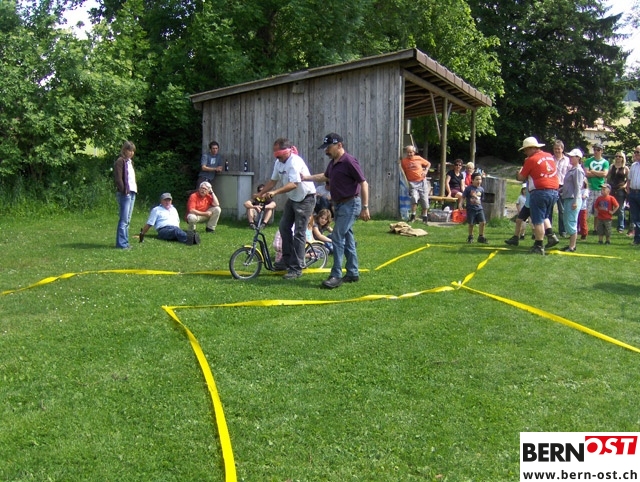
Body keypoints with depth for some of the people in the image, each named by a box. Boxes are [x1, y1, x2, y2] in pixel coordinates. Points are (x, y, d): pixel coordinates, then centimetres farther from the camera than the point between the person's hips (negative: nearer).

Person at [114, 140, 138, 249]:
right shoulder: (120, 161, -7)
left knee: (127, 220, 11)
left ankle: (125, 242, 16)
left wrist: (135, 189, 11)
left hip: (132, 193, 9)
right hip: (124, 194, -9)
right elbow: (118, 178, -15)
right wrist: (124, 191, -16)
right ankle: (121, 243, -6)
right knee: (123, 220, -8)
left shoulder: (130, 162, 21)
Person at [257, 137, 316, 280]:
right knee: (284, 227, 11)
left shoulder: (295, 162, -24)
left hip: (305, 198, -9)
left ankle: (296, 269, -4)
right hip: (292, 199, 9)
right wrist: (259, 194, 1)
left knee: (298, 233, -8)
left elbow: (293, 184, -34)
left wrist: (275, 192, -42)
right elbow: (273, 181, 9)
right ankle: (286, 260, 24)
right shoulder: (278, 162, 3)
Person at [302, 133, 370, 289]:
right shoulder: (333, 163, 11)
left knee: (338, 238, -13)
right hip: (339, 204, 9)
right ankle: (353, 273, 20)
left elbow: (363, 184, -18)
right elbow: (325, 176, 31)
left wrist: (365, 207, -21)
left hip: (350, 204, -9)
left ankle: (336, 276, -10)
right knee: (347, 239, 12)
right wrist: (305, 178, 26)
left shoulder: (349, 161, -17)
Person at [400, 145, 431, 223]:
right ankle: (413, 216, -10)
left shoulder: (418, 158, 0)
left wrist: (425, 171, 0)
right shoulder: (404, 161, -3)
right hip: (412, 182, -2)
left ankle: (425, 217, 21)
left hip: (422, 181, 2)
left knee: (424, 199, 5)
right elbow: (403, 172, 5)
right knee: (414, 197, -22)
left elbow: (428, 164, 15)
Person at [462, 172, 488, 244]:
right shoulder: (468, 188, -6)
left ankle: (481, 237, 6)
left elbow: (481, 199, 16)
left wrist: (480, 205, 15)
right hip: (471, 208, -3)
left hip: (479, 208, 3)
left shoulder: (481, 189, 6)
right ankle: (470, 237, 24)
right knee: (471, 224, 5)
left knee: (483, 222, -8)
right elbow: (463, 197, -4)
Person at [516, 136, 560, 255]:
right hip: (554, 191, 7)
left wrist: (520, 171, 15)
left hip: (540, 192, -7)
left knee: (538, 220, 1)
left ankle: (539, 246, 4)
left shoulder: (531, 160, -9)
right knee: (544, 217, 24)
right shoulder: (549, 156, 11)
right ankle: (551, 235, 10)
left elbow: (521, 178, -3)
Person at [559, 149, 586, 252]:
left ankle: (572, 247, -3)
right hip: (567, 198, 10)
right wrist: (560, 190, 17)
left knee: (571, 222, -7)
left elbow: (578, 187, -17)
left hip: (573, 200, -10)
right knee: (567, 221, 13)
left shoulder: (578, 170, -12)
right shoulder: (570, 169, 16)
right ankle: (571, 244, 22)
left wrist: (575, 201, -21)